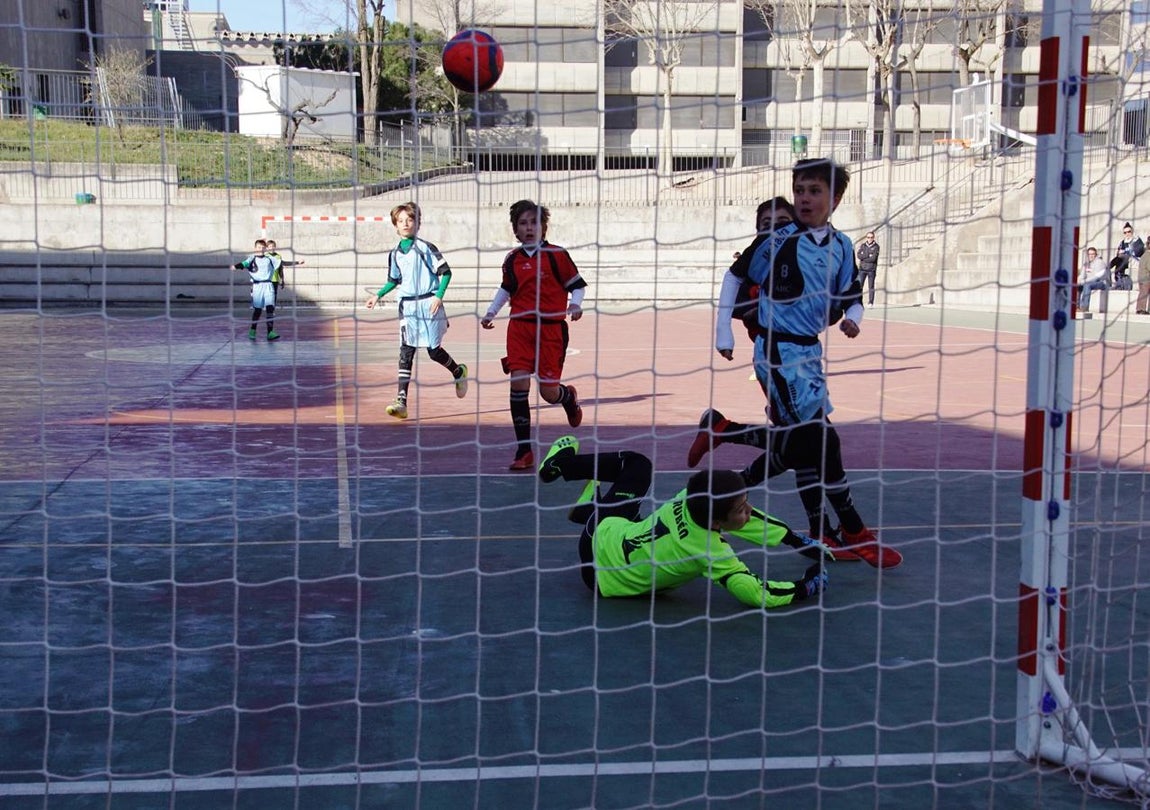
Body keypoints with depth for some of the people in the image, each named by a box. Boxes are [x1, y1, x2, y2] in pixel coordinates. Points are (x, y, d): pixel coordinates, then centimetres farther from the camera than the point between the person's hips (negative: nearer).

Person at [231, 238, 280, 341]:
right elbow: (244, 264, -13)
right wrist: (236, 266, -34)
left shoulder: (269, 259, 14)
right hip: (257, 286, -2)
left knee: (270, 308, -9)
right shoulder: (252, 258, 5)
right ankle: (252, 331, 17)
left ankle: (270, 332, -11)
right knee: (257, 309, 2)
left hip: (268, 285, 2)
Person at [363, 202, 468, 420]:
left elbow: (445, 271, -4)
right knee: (406, 352, -5)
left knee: (434, 350, 2)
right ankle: (401, 401, -10)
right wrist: (378, 296, 14)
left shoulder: (425, 248, -5)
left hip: (429, 304, -4)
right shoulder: (395, 253, 10)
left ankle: (459, 372, 35)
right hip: (407, 306, 4)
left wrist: (439, 296, -13)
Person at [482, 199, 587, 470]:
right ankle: (524, 452, -6)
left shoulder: (557, 255, -3)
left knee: (548, 391, -2)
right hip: (519, 327, 3)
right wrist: (491, 312, 18)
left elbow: (577, 284, 3)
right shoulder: (512, 260, 9)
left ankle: (569, 396, 40)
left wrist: (575, 304, -16)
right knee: (518, 382, -12)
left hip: (551, 328, -3)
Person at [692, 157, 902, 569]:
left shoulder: (841, 247, 7)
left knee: (799, 442, 10)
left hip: (809, 351, 7)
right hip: (778, 351, -7)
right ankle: (854, 533, -4)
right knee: (821, 438, -11)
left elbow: (852, 298, 10)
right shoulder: (776, 240, -8)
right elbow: (736, 277, 2)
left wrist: (851, 318, -12)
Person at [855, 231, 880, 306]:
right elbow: (858, 255, -5)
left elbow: (873, 258, -12)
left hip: (871, 269, -2)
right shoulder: (863, 245, 10)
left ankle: (870, 302, 3)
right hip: (862, 269, 2)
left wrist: (863, 258, -6)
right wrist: (868, 256, -13)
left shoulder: (876, 246, -1)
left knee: (871, 286, 0)